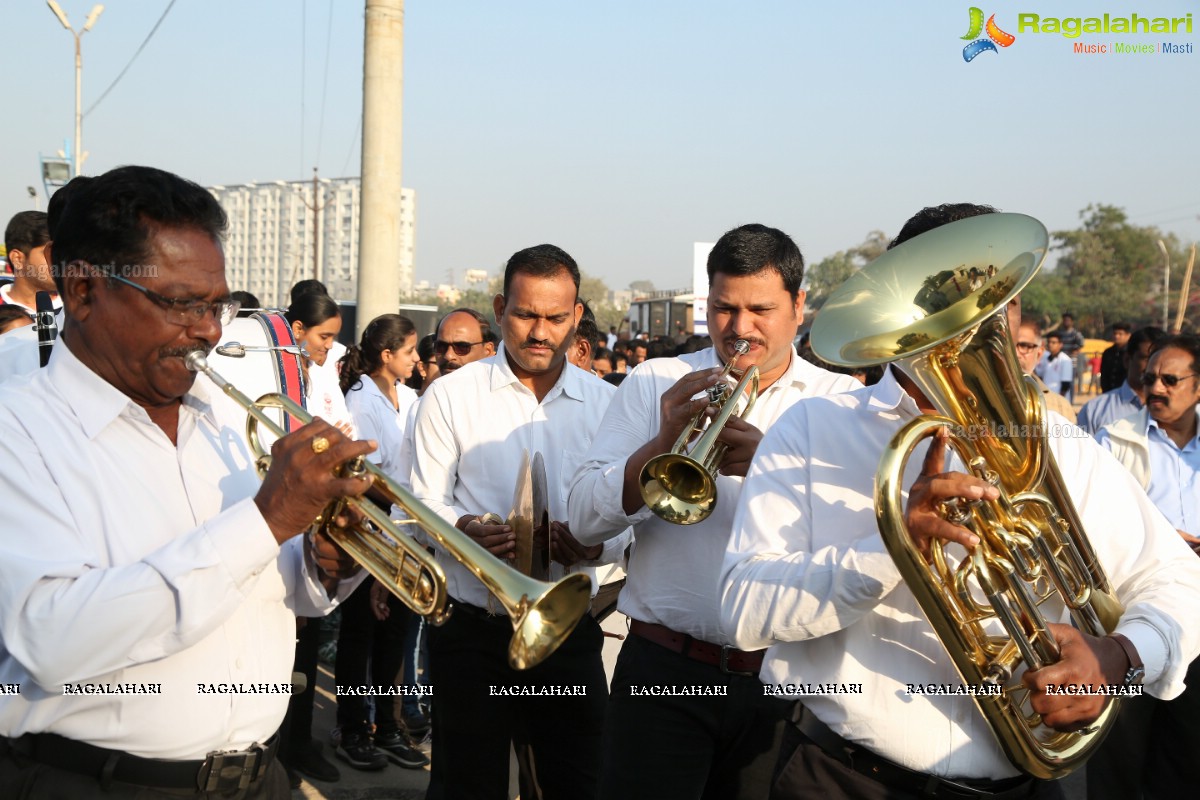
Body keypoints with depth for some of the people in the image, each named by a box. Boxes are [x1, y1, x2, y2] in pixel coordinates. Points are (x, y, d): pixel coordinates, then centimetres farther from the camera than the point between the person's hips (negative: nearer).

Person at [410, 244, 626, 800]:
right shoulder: (450, 395, -1)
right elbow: (421, 503, -1)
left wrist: (597, 544, -16)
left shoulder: (605, 403, 6)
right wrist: (465, 529, -22)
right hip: (472, 632, -2)